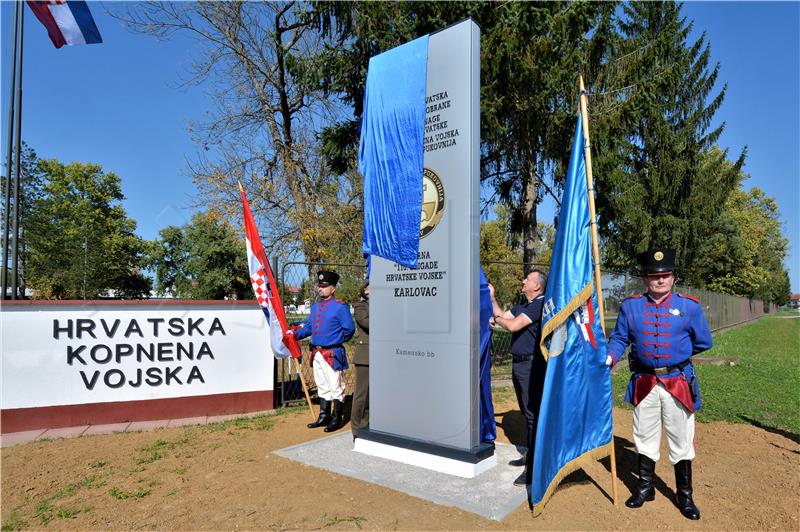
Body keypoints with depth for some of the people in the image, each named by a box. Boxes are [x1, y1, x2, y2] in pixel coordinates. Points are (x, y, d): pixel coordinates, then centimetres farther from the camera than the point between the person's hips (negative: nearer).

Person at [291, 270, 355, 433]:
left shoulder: (340, 307, -11)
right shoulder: (315, 306, 13)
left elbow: (349, 329, -11)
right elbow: (309, 326, 16)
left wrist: (336, 340, -2)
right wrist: (296, 333, 2)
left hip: (333, 354, -8)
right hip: (317, 353, 8)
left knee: (336, 387, 1)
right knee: (322, 387, 17)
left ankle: (336, 420, 12)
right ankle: (323, 417, 29)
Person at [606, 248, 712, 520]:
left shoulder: (689, 306, -2)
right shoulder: (630, 306, 1)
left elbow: (703, 342, 7)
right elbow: (619, 338, 4)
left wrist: (676, 353, 8)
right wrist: (610, 357, -12)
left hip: (678, 383, -1)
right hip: (643, 383, 1)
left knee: (681, 442, 9)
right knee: (645, 438, 14)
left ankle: (684, 495, 26)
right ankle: (645, 487, 30)